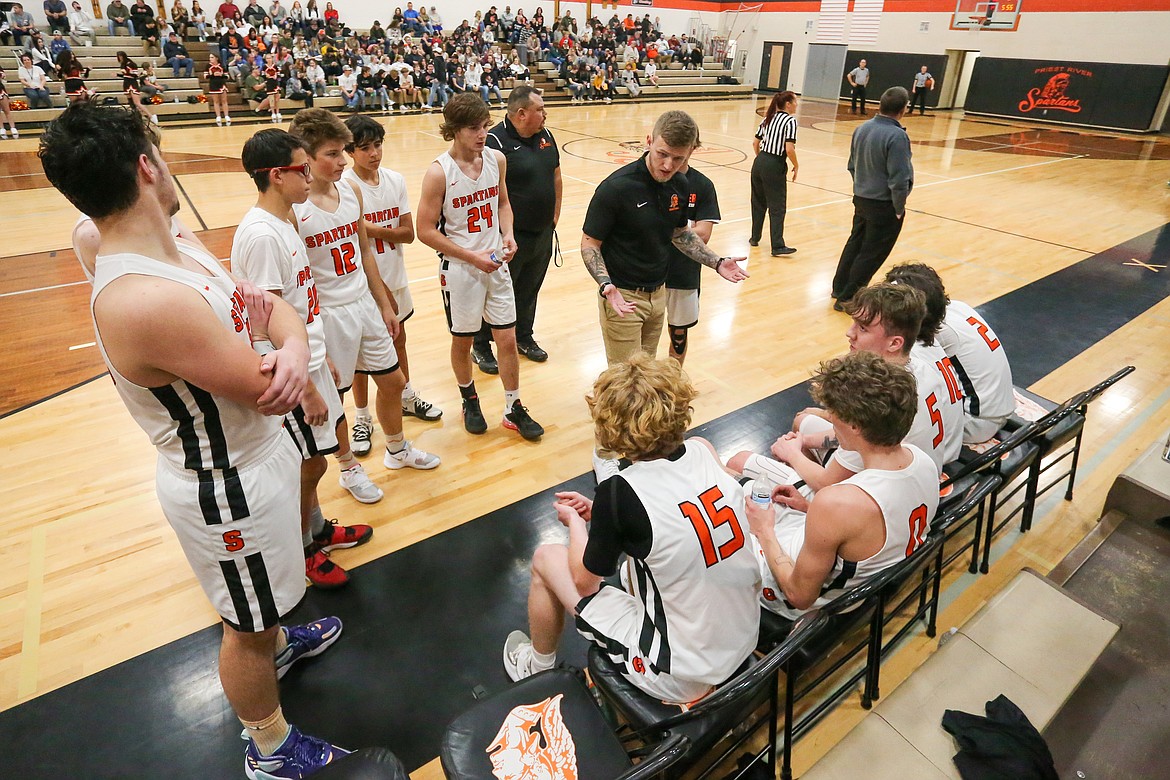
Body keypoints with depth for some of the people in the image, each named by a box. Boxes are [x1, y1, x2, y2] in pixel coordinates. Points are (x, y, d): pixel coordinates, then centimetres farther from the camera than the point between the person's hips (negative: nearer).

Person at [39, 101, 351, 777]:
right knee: (247, 626, 16)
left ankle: (277, 643, 64)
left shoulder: (180, 252, -3)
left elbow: (273, 306, -1)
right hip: (228, 490, -9)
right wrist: (258, 337, -9)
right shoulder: (142, 301, -34)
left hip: (259, 451, 9)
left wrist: (294, 346, -24)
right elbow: (267, 389, -30)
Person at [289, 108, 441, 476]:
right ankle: (349, 469, 35)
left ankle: (397, 450, 43)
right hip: (326, 315, -6)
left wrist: (384, 305, 13)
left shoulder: (352, 191, 0)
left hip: (365, 304, 7)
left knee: (392, 381, 18)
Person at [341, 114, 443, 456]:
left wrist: (374, 229, -21)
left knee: (398, 339, 22)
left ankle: (408, 398, 42)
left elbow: (408, 233, -4)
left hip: (395, 277, 5)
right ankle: (362, 418, 26)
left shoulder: (396, 180, -2)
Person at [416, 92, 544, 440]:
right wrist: (472, 256, -17)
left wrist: (508, 234, -6)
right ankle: (469, 401, 36)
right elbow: (426, 230, -13)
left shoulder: (497, 159, -1)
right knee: (462, 341, 12)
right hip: (459, 269, -4)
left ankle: (514, 409, 23)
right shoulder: (439, 173, -16)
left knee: (508, 339, 7)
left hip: (496, 264, 4)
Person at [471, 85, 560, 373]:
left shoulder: (545, 135, 6)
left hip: (543, 233, 7)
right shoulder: (496, 141, -18)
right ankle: (481, 347, 23)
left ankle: (524, 338, 39)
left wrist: (555, 214, 15)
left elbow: (555, 175, 17)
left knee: (529, 290, 21)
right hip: (511, 238, -7)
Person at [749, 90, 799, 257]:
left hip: (759, 162, 7)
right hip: (775, 167, -7)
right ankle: (777, 246, -1)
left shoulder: (768, 118, 12)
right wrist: (796, 165, -4)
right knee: (777, 207, -2)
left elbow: (755, 143, 14)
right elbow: (789, 149, -19)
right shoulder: (790, 121, -10)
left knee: (758, 202, 18)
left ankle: (755, 237, 29)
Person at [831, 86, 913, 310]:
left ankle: (839, 288, 30)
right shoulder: (897, 136, -22)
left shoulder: (862, 129, 0)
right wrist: (899, 208, -10)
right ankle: (847, 298, 11)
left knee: (854, 244, 21)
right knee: (871, 254, 5)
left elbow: (852, 166, 10)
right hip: (884, 205, -7)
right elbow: (899, 179, -23)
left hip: (861, 198, 7)